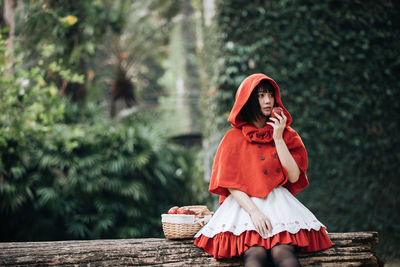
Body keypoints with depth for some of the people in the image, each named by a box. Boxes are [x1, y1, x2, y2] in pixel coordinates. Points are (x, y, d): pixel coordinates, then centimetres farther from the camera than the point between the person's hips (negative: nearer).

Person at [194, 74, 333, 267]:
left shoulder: (287, 135, 15)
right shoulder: (234, 138, 8)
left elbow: (294, 177, 2)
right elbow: (231, 184, -1)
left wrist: (278, 139, -3)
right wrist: (254, 212, -16)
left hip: (279, 204, 2)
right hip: (244, 203, -2)